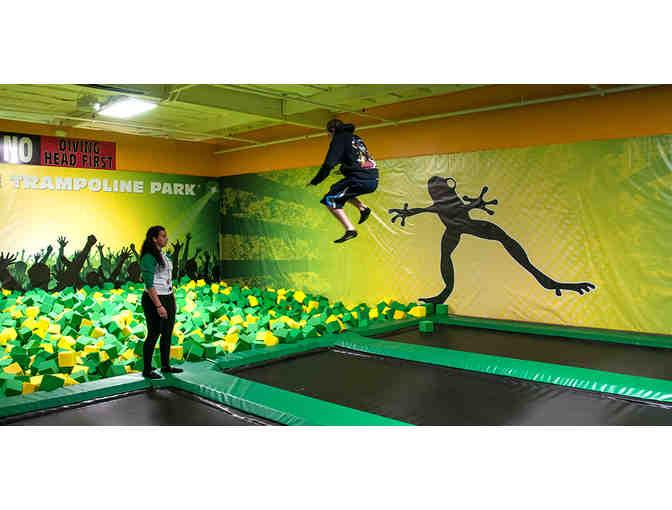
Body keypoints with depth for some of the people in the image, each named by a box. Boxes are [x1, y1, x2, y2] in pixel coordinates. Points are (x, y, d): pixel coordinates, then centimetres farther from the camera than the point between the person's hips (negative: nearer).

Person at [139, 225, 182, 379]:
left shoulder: (163, 255, 11)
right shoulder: (148, 257, -17)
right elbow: (149, 284, -21)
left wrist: (173, 300, 17)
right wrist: (159, 306, -23)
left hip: (167, 298, 9)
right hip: (154, 300, -9)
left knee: (168, 333, 14)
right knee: (154, 334, 0)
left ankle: (166, 366, 27)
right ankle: (147, 370, 13)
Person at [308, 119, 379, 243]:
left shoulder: (339, 138, 1)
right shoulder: (356, 138, 24)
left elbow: (329, 164, -8)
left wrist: (315, 181, -1)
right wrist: (344, 169, 52)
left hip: (360, 180, -8)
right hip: (374, 180, 8)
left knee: (330, 200, -2)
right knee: (341, 191, 28)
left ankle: (350, 230, -13)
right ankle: (363, 208, 12)